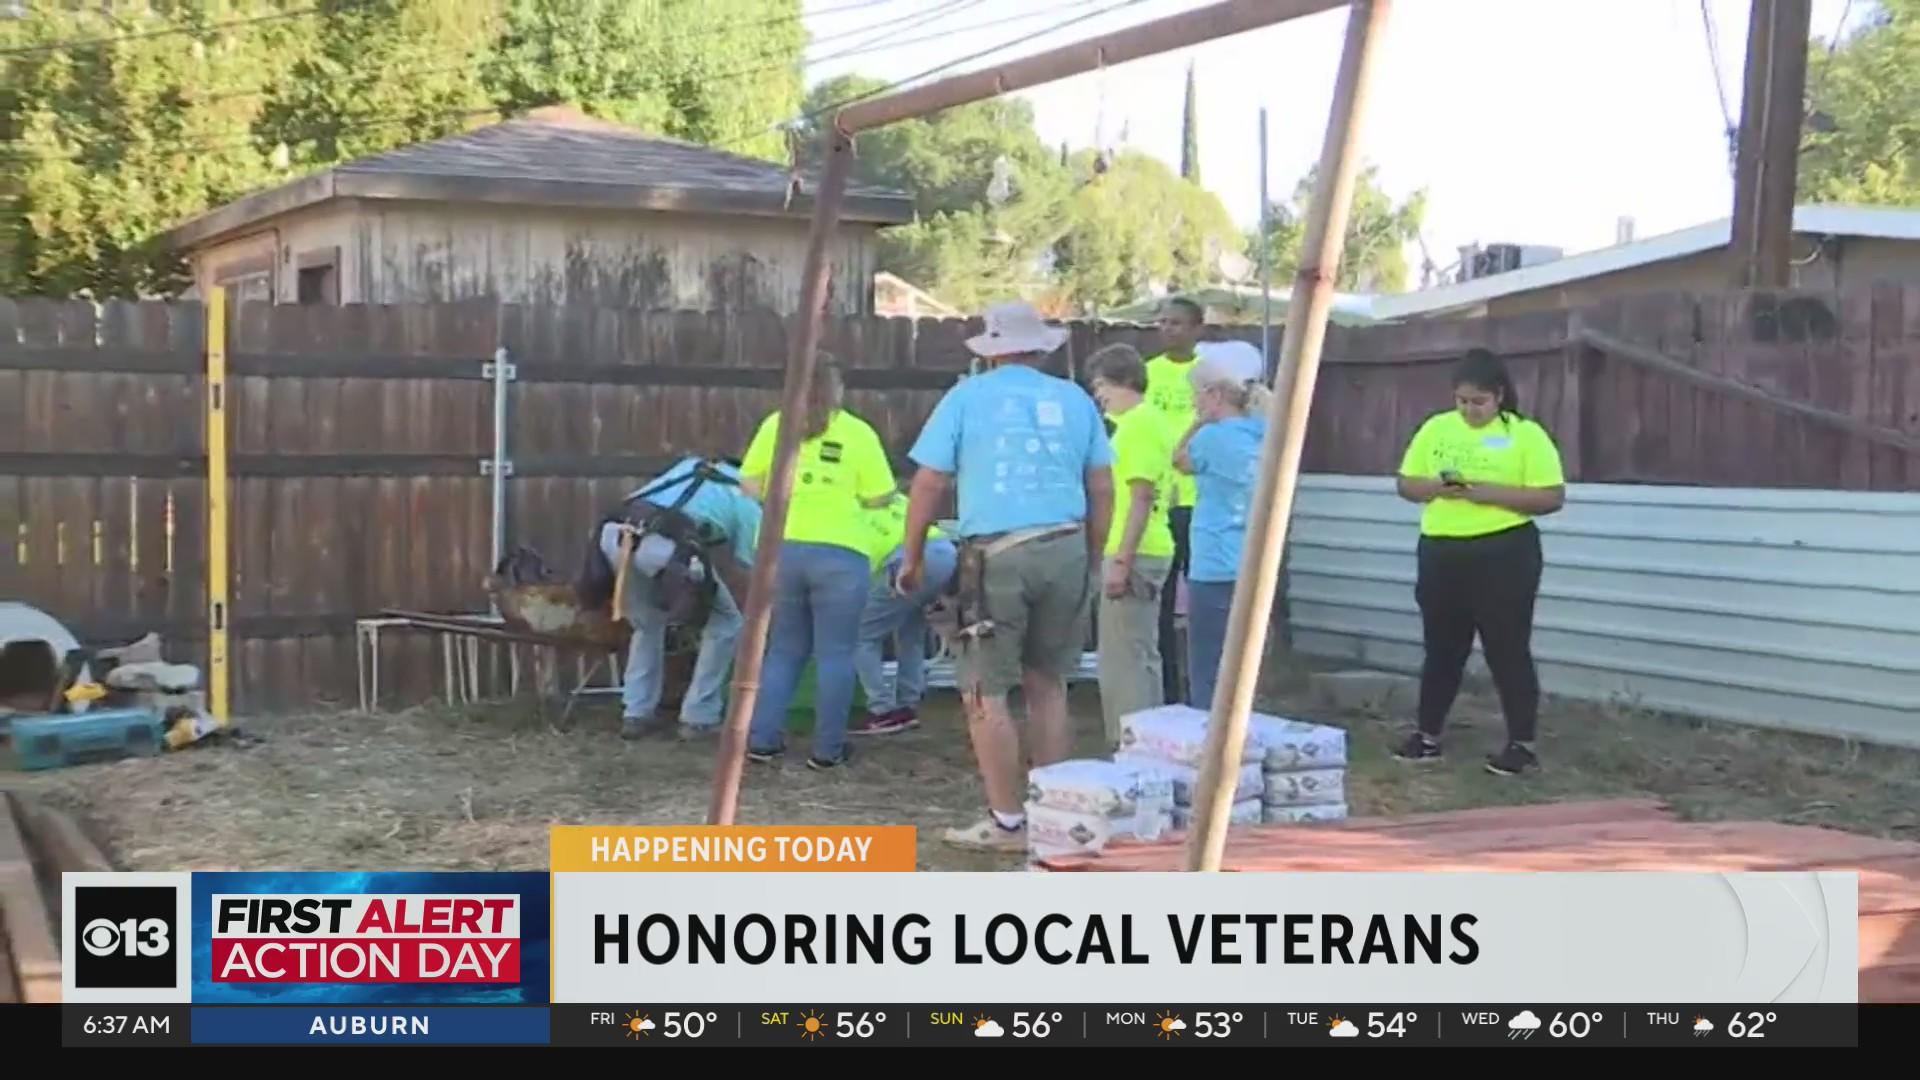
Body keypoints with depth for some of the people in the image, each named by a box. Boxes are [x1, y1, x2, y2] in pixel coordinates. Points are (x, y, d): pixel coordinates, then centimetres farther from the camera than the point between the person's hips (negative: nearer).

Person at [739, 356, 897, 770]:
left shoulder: (775, 424, 4)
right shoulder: (858, 433, -2)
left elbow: (750, 481, 5)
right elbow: (880, 496, -2)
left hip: (781, 549, 3)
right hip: (839, 554, -3)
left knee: (782, 649, 16)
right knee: (834, 653, 6)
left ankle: (762, 740, 14)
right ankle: (828, 749, 9)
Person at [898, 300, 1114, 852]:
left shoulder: (966, 397, 3)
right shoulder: (1075, 400, 11)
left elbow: (929, 484, 1)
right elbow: (1102, 490, 12)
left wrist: (913, 558, 9)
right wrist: (1091, 560, 22)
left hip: (997, 556, -4)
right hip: (1066, 550, 4)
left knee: (985, 692, 2)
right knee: (1048, 684, 15)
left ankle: (1007, 822, 2)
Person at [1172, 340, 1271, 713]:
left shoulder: (1214, 437, -13)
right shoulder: (1263, 437, 7)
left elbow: (1180, 461, 6)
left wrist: (1201, 421, 6)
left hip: (1216, 573, -8)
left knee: (1208, 683, -2)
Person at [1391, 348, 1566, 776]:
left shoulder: (1525, 434, -5)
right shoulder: (1436, 428, 8)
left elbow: (1552, 497, -9)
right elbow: (1406, 484, 11)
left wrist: (1492, 493, -20)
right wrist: (1437, 487, -11)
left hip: (1504, 554, -4)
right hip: (1441, 553, 4)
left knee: (1508, 649, -1)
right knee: (1441, 647, 13)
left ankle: (1522, 744, 7)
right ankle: (1428, 735, 23)